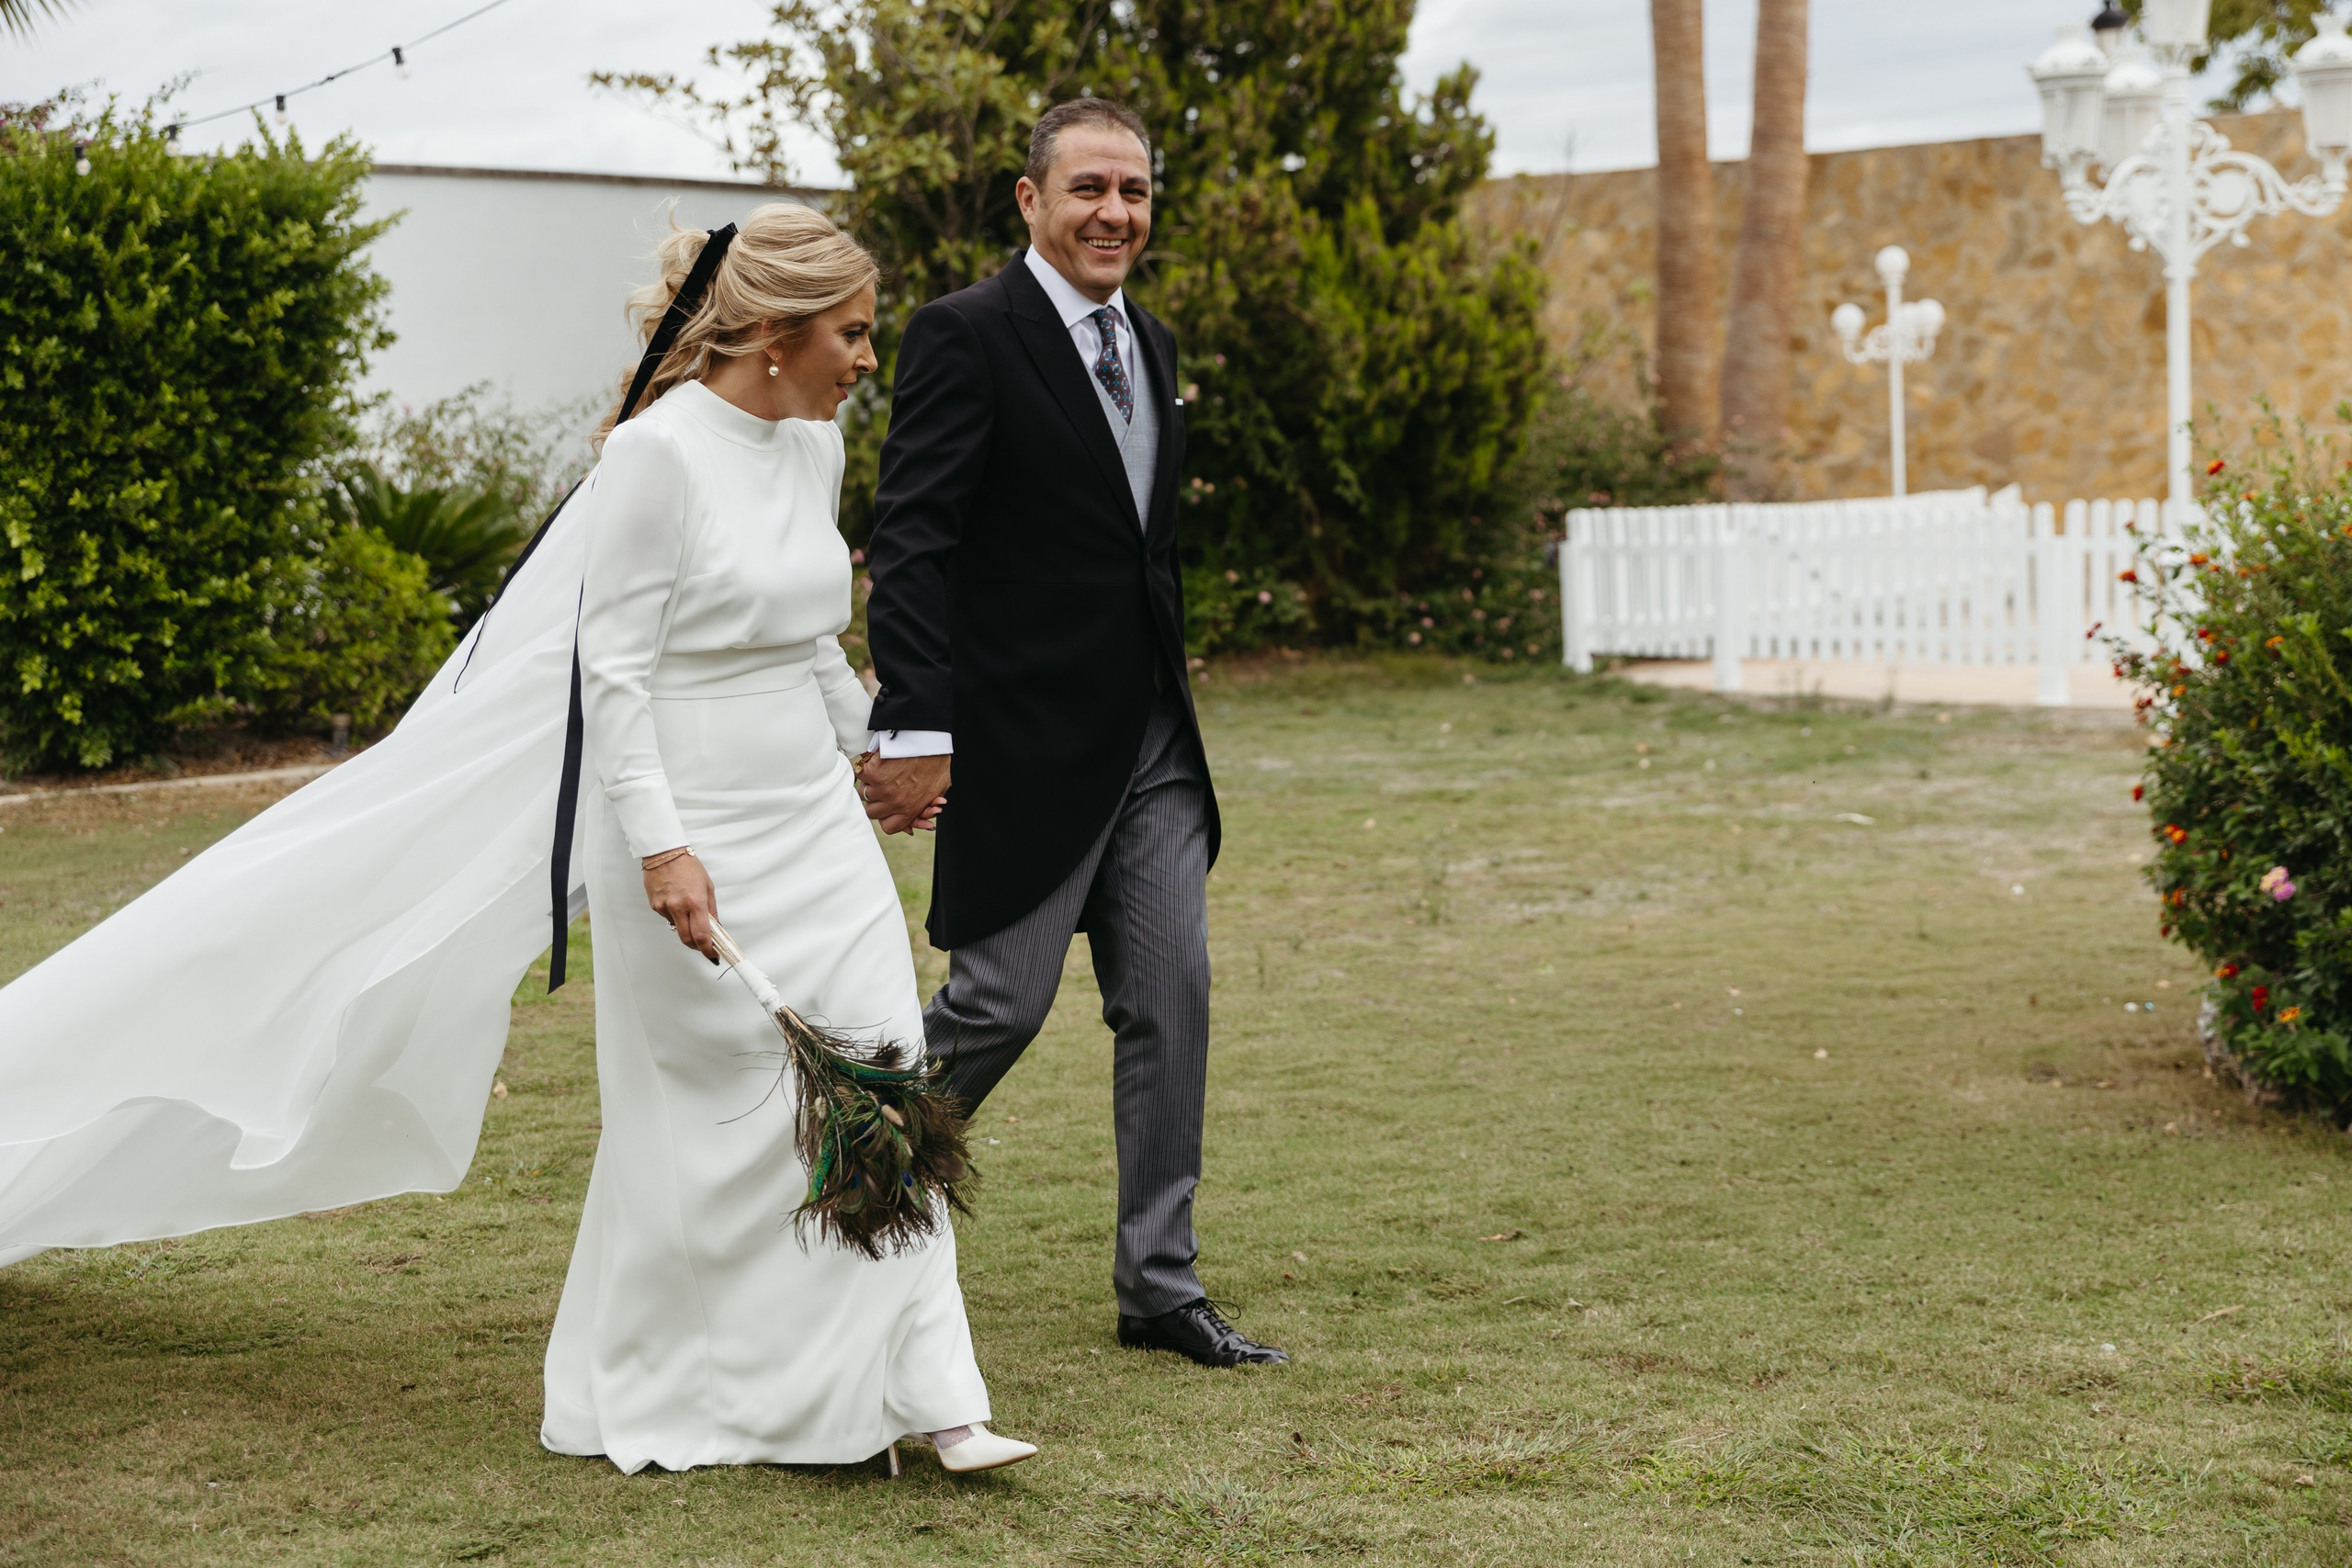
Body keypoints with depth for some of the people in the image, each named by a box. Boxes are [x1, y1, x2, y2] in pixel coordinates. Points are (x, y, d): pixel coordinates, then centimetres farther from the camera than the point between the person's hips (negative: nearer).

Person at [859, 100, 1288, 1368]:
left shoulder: (1151, 345, 14)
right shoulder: (966, 336, -11)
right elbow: (908, 543, -17)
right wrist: (912, 730, -23)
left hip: (1152, 741, 7)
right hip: (1027, 744, -7)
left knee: (1171, 1002, 5)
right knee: (1001, 1004, -2)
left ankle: (1160, 1287, 13)